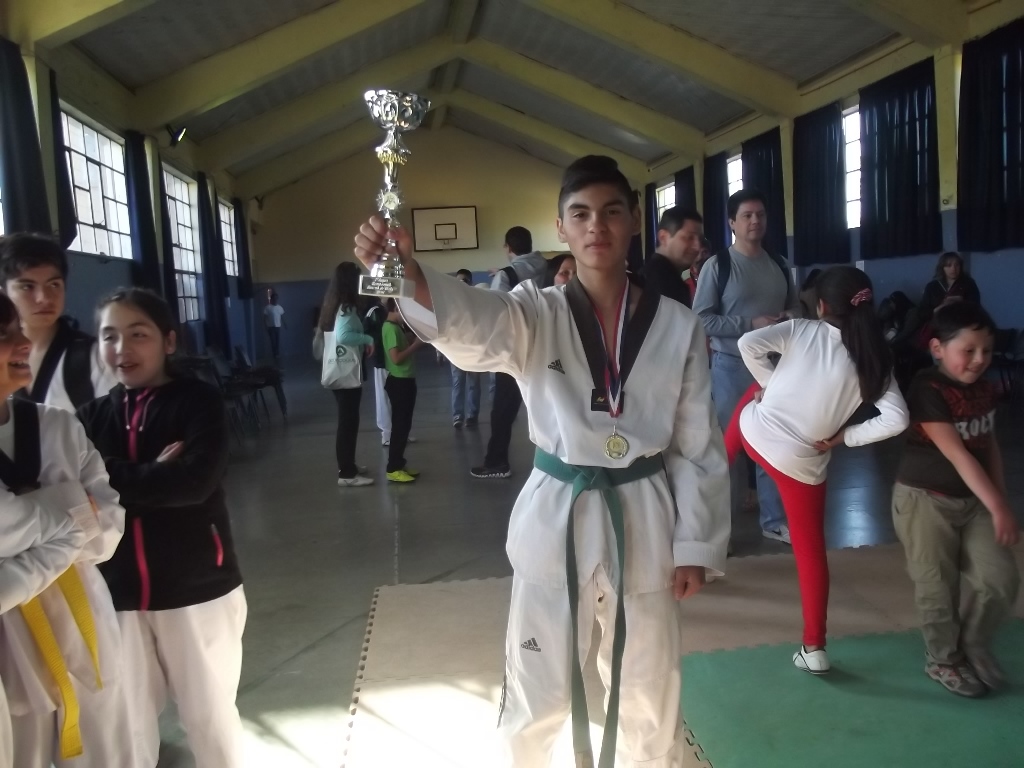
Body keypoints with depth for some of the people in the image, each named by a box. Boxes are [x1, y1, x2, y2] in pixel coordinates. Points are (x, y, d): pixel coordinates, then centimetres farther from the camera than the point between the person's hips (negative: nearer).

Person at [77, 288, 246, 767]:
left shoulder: (199, 402, -6)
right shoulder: (92, 416, 5)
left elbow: (196, 480, -20)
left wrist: (113, 481, -15)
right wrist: (154, 474, -18)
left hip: (197, 587, -3)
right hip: (117, 591, 3)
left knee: (209, 713, 14)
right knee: (126, 720, 15)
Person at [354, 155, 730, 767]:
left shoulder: (678, 326, -3)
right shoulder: (536, 316, -6)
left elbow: (699, 445, 1)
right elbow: (473, 322, -29)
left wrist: (696, 544, -1)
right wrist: (406, 272, -49)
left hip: (645, 524, 1)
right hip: (555, 521, -1)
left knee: (651, 698, 21)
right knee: (536, 700, 14)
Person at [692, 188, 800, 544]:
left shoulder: (778, 264, 9)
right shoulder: (717, 265, -8)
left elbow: (795, 307, 20)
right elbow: (701, 320, -14)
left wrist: (788, 318, -4)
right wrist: (751, 324, -19)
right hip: (732, 366, -5)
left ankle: (774, 520, 27)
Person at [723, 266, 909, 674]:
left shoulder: (801, 330, -5)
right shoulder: (875, 359, -2)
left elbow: (748, 344, -16)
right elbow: (897, 419, -10)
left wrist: (768, 383, 0)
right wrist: (844, 435, 1)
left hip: (756, 431, 0)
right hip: (804, 462, 0)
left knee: (749, 398, 35)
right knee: (811, 549, 12)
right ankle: (814, 647, 16)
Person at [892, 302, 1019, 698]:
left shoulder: (985, 389, 3)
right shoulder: (928, 390, -21)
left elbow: (989, 446, 12)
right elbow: (957, 454, -24)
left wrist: (1000, 501, 7)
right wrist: (998, 507, -25)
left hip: (974, 500, 6)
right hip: (925, 499, -6)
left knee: (1000, 579, 3)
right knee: (938, 587, 6)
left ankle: (974, 647, 28)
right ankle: (943, 660, 27)